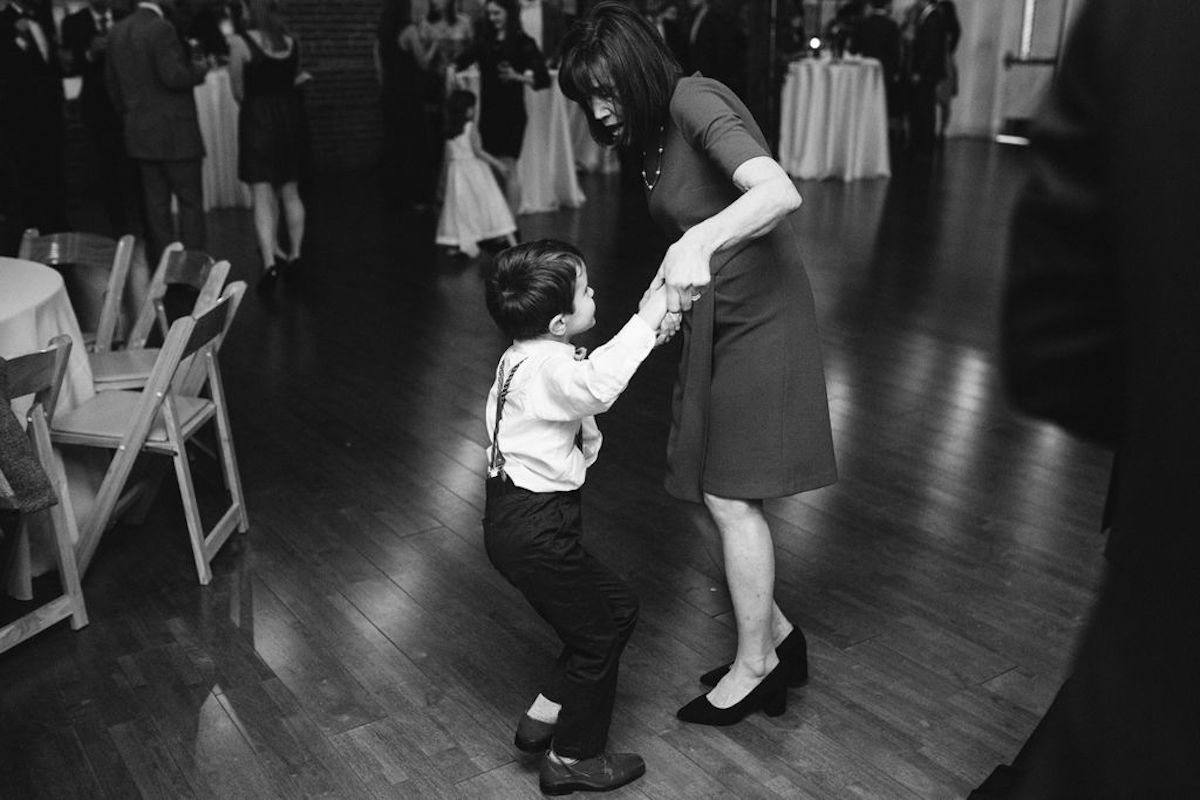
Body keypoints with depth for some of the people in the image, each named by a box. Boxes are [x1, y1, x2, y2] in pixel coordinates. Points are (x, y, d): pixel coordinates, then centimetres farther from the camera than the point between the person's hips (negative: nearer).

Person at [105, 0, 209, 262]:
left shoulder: (118, 30, 11)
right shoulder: (161, 29, -14)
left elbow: (111, 80, 15)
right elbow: (173, 76, -22)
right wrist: (199, 69, -3)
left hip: (139, 133, 7)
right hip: (174, 133, -7)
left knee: (155, 204, 10)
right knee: (190, 201, 0)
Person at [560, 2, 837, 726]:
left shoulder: (697, 103, -17)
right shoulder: (653, 133, 9)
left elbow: (779, 193, -34)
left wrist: (698, 244, -47)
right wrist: (671, 294, -3)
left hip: (759, 318, -9)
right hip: (714, 319, 9)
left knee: (730, 495, -2)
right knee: (706, 489, 11)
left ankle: (755, 666, 17)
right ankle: (777, 635, 27)